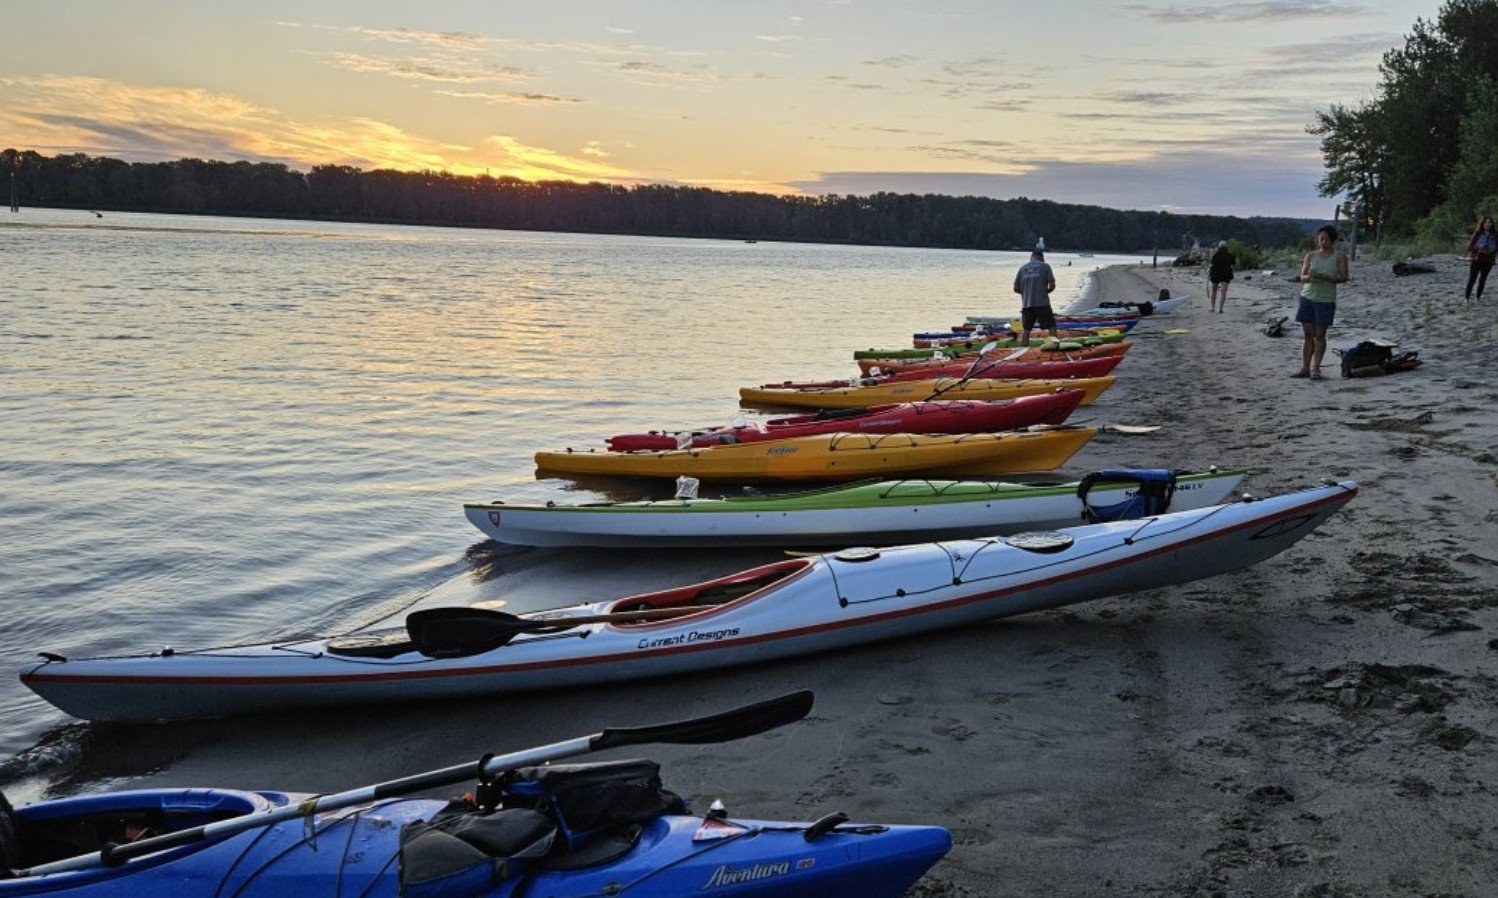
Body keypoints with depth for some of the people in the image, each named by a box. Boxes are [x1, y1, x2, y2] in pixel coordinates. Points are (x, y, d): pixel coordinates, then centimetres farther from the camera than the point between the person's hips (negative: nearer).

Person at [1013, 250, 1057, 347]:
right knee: (1051, 327, 2)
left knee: (1026, 330, 8)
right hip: (1042, 303, -3)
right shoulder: (1045, 266, 4)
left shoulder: (1022, 268, 12)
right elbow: (1052, 285, -3)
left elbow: (1016, 288, 10)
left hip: (1026, 304, 3)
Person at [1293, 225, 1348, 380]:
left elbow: (1343, 277, -7)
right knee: (1308, 334, 4)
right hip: (1308, 297, 3)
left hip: (1326, 299, -3)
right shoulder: (1311, 255, 9)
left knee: (1320, 335, -2)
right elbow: (1302, 277, 6)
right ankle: (1305, 368, 6)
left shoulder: (1340, 256, 1)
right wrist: (1309, 277, -18)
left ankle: (1315, 369, 1)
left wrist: (1324, 277, -22)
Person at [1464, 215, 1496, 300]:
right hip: (1476, 260, -2)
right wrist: (1469, 256, -15)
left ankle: (1478, 298, 17)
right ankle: (1467, 298, 4)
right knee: (1471, 280, -2)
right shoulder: (1478, 234, -5)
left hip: (1488, 261, 2)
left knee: (1482, 280, 9)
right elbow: (1470, 245, -5)